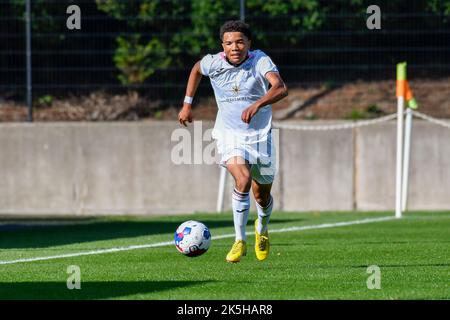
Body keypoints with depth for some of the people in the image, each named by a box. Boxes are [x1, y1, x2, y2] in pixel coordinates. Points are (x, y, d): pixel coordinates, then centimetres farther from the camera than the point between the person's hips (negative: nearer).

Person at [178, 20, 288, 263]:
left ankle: (262, 227, 49)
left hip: (260, 135, 1)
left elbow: (281, 88, -33)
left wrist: (257, 105, -49)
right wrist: (187, 104, 17)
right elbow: (196, 69, 17)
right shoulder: (213, 63, -9)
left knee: (262, 196, 13)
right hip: (229, 135, -1)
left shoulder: (260, 61, -16)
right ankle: (240, 241, -18)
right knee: (243, 179, -28)